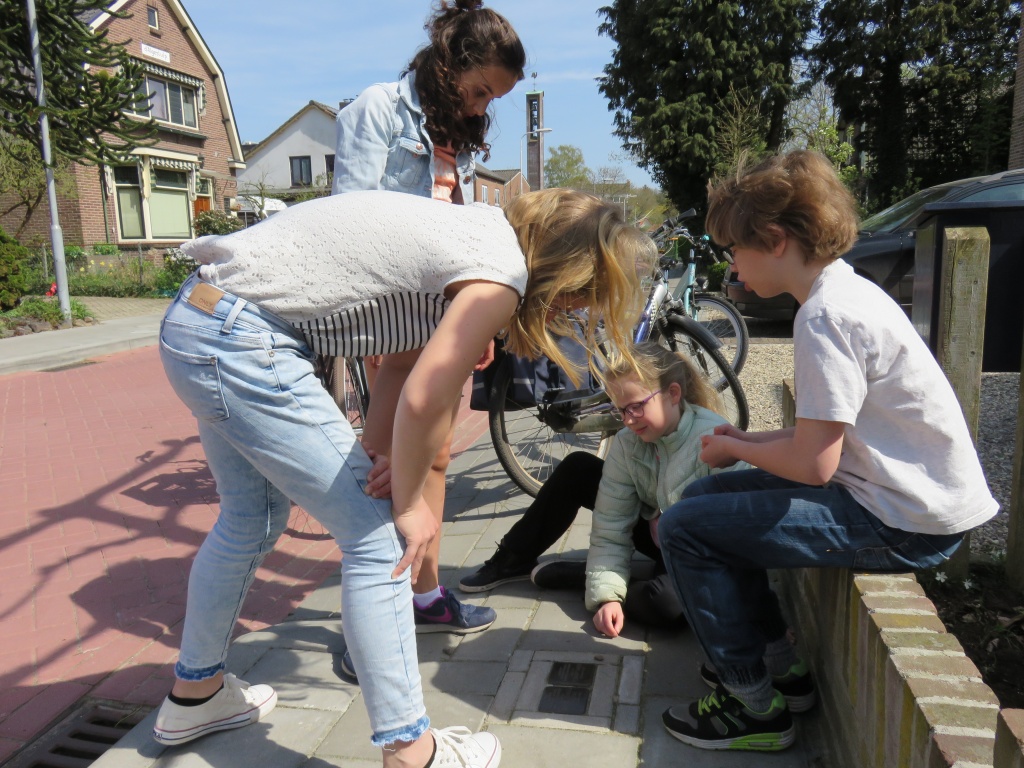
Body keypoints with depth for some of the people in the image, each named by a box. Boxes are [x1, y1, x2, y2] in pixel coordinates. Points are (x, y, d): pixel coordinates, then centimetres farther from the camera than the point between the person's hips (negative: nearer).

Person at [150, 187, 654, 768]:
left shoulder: (487, 228, 11)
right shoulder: (502, 272, -16)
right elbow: (422, 401, -18)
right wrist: (409, 503, -4)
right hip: (241, 344, -10)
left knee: (252, 520, 25)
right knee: (379, 536, -3)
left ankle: (193, 696, 46)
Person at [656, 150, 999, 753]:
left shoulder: (825, 316, -22)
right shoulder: (847, 290, 8)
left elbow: (813, 465, -23)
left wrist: (733, 448, -6)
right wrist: (749, 441, 5)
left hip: (906, 527, -10)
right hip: (907, 495, 10)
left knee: (684, 528, -11)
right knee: (706, 496, 14)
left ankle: (754, 707, 5)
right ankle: (781, 665, 22)